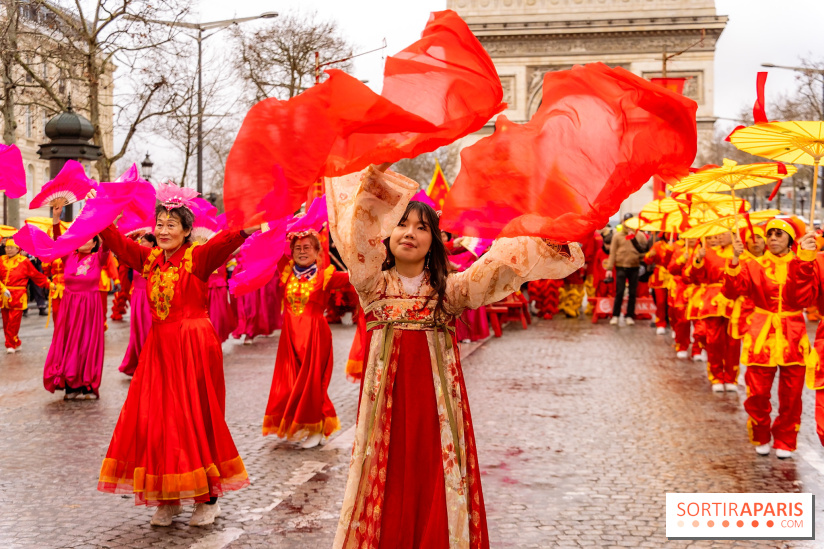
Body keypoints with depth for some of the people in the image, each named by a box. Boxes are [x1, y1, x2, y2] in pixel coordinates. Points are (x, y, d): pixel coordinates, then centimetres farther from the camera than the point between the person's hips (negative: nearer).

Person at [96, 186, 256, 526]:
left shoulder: (198, 257, -8)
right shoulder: (149, 259, 9)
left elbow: (224, 242, -26)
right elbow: (116, 241, 14)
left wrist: (246, 229, -45)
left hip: (193, 345, -6)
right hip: (160, 345, 6)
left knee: (195, 419, 0)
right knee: (155, 419, 5)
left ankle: (208, 498, 12)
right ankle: (167, 500, 16)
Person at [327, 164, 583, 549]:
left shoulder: (450, 288, 6)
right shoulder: (373, 285, 3)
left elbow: (499, 262, -5)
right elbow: (356, 237, -10)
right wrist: (373, 176, -20)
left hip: (436, 400, 1)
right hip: (387, 399, -1)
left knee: (436, 484, 2)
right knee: (388, 488, 1)